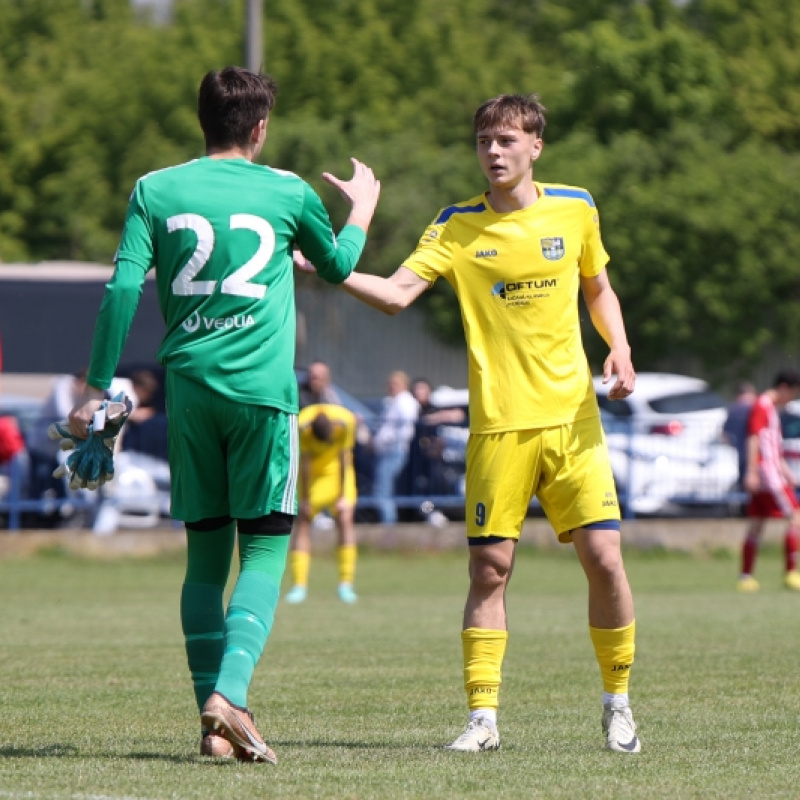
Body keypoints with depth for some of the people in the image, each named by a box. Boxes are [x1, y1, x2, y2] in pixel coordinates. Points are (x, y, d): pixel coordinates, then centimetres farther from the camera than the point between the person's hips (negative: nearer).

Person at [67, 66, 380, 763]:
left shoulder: (155, 191, 7)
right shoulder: (287, 192, 5)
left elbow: (123, 289, -1)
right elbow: (338, 267, 23)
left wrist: (98, 386, 4)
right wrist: (362, 210, 42)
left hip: (189, 388, 2)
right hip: (262, 390, -2)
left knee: (207, 551, 10)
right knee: (264, 550, -1)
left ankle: (213, 718, 4)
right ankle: (230, 692, -22)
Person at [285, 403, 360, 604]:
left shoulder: (346, 422, -30)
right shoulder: (302, 427, -32)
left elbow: (344, 459, -21)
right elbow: (304, 463, -24)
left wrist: (343, 496, -17)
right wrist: (305, 499, -18)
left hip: (336, 467, 0)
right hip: (311, 469, 0)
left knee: (345, 518, -12)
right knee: (302, 520, -11)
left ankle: (346, 585, -7)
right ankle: (299, 585, -10)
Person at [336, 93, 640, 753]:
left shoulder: (576, 209, 6)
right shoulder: (457, 227, 0)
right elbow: (398, 293, -11)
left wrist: (619, 350, 3)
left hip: (572, 417, 1)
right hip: (498, 425, -1)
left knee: (603, 556, -5)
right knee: (490, 567, -4)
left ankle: (618, 704, 11)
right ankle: (483, 716, 1)